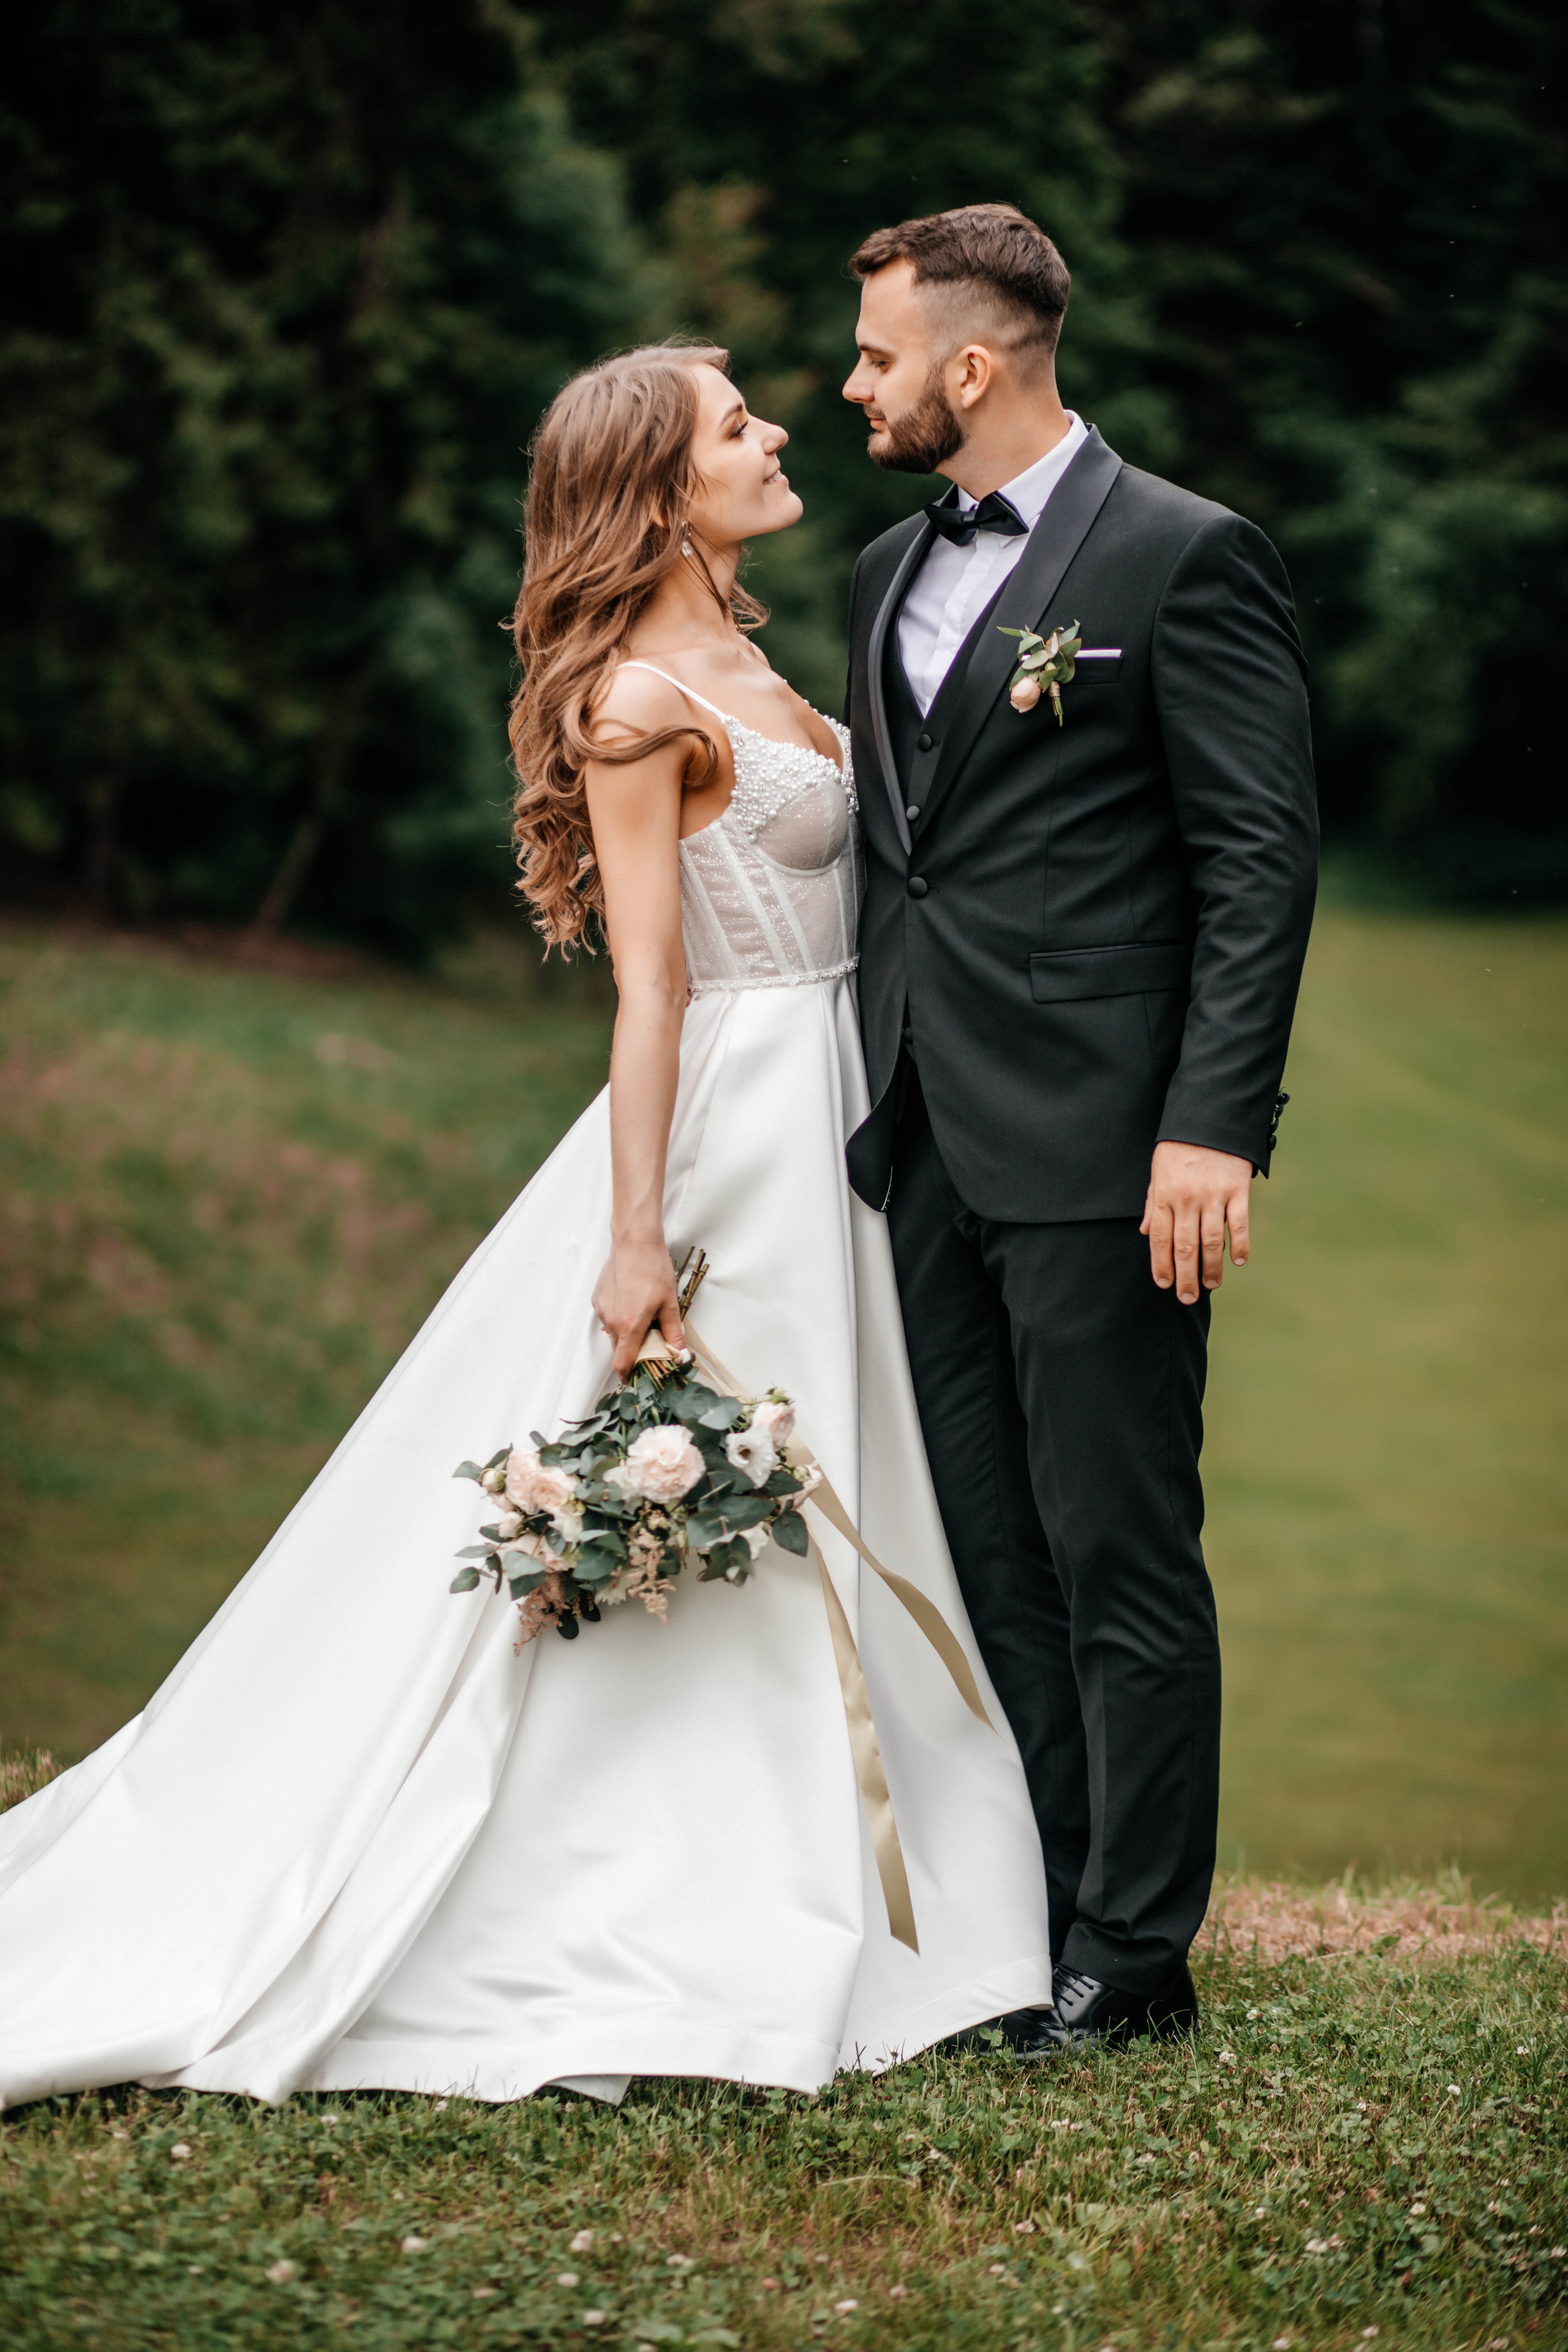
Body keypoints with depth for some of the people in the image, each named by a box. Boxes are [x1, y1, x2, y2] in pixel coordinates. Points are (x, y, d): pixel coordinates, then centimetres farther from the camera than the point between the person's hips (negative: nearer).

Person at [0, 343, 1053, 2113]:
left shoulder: (733, 668, 15)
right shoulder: (639, 697, -13)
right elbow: (651, 982, -17)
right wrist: (638, 1240, -19)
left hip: (825, 1120, 10)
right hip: (730, 1122, -10)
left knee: (778, 1537, 12)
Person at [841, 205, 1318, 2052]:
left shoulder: (1186, 558, -6)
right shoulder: (891, 572, 17)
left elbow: (1261, 858, -10)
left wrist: (1214, 1125, -18)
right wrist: (873, 1100, 15)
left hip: (1098, 1145, -8)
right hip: (930, 1142, 8)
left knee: (1120, 1559, -1)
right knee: (989, 1559, 11)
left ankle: (1136, 1952, 7)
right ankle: (1026, 1918, 20)